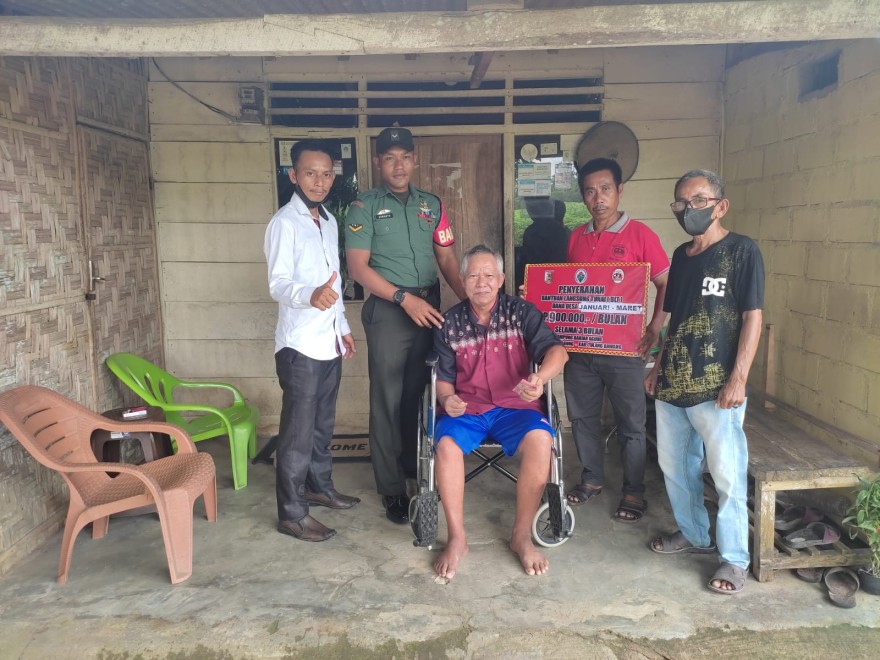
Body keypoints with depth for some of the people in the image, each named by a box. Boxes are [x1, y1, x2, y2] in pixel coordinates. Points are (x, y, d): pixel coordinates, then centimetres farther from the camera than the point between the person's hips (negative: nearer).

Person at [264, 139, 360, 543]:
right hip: (300, 344, -8)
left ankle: (319, 487, 34)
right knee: (298, 430, -2)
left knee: (323, 423, 18)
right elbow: (278, 285, -22)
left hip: (329, 341, 8)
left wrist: (343, 327, 20)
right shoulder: (284, 223, -13)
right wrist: (310, 295, -43)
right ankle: (292, 514, 8)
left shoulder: (329, 221, 14)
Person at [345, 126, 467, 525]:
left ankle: (419, 469, 29)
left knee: (423, 393, 12)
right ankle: (392, 489, 11)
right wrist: (405, 298, -18)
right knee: (388, 399, 1)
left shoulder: (432, 205, 12)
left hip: (429, 308, 4)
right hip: (388, 310, -4)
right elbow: (358, 267, -9)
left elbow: (447, 258, 12)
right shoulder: (364, 208, -1)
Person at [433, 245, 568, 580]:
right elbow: (443, 376, 11)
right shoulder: (450, 323, 6)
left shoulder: (521, 312, 2)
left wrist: (540, 378, -32)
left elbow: (556, 350, -10)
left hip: (515, 406, -1)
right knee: (446, 443, -31)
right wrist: (446, 399, -14)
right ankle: (457, 538, -14)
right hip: (466, 408, 1)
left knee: (540, 439, -32)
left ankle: (522, 535, -13)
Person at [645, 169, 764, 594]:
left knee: (727, 475, 0)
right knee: (675, 466, 16)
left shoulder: (742, 251, -6)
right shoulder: (681, 256, 12)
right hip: (672, 384, 7)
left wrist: (738, 379, -16)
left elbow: (752, 317, -10)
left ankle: (734, 558, 16)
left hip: (715, 387, -7)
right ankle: (694, 534, 36)